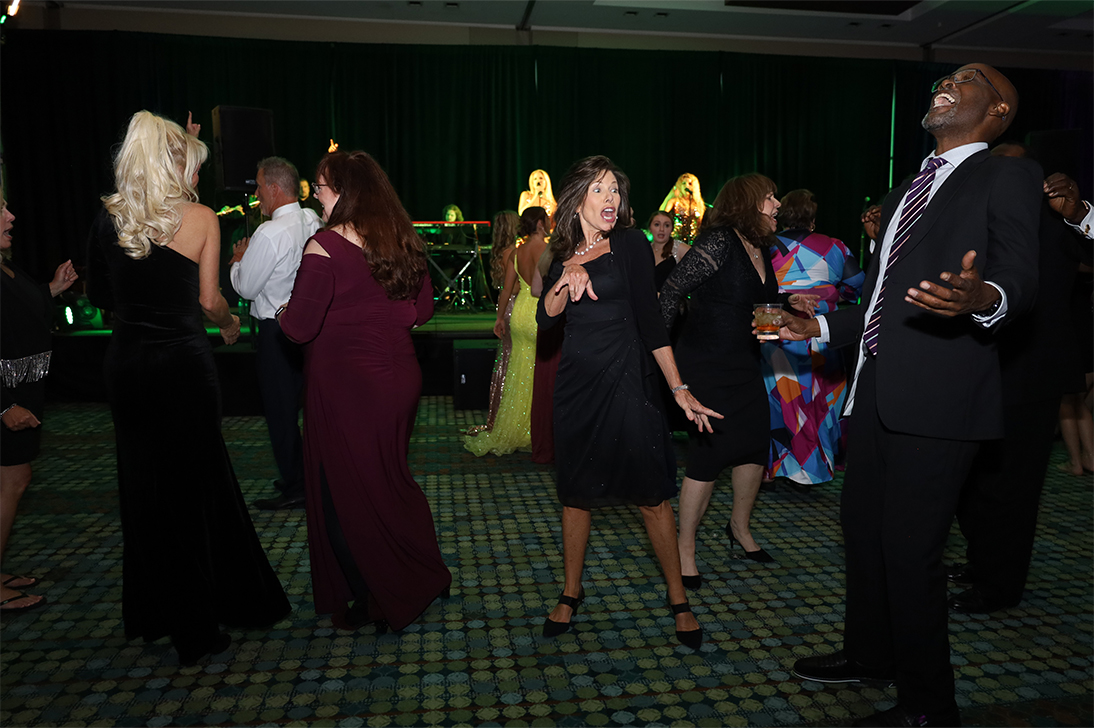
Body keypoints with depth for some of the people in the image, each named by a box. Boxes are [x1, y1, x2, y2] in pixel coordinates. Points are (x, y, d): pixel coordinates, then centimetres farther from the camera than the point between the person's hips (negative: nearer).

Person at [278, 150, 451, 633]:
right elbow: (421, 308, 12)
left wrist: (281, 314, 1)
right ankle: (424, 579, 35)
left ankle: (373, 602, 23)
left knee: (343, 494, 10)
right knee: (389, 480, 22)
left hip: (344, 389, -7)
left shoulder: (325, 247, -18)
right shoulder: (402, 241, 3)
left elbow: (299, 328, -19)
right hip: (397, 380, 7)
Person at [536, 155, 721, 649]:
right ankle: (571, 594, 28)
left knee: (650, 494, 0)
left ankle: (678, 601, 17)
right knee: (575, 492, 11)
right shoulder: (564, 256, 9)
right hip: (575, 382, 4)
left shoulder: (629, 244, -2)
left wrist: (680, 390, -9)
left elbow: (650, 320, -5)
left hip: (624, 381, -3)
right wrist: (568, 280, -21)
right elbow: (546, 317, -2)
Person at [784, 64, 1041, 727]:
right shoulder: (907, 192, 22)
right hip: (878, 390, 8)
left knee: (911, 549, -3)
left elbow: (1020, 274, -16)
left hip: (939, 396, -8)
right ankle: (869, 654, 38)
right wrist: (820, 327, 23)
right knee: (862, 527, 17)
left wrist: (982, 298, -38)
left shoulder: (1008, 177, 0)